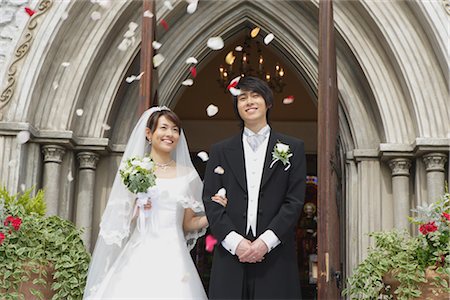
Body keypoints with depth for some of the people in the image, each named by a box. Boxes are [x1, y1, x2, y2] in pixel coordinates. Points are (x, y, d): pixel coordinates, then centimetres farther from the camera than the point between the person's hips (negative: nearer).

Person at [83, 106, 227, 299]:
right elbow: (119, 222, 7)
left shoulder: (187, 174, 8)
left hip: (174, 258, 1)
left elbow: (187, 224, 12)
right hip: (139, 258, -1)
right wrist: (136, 210, -12)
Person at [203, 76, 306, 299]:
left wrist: (266, 241, -10)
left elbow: (295, 201, 0)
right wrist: (236, 242, -9)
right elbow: (211, 201, 4)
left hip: (276, 258, -1)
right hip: (231, 256, 1)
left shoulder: (293, 148, 8)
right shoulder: (220, 151, 11)